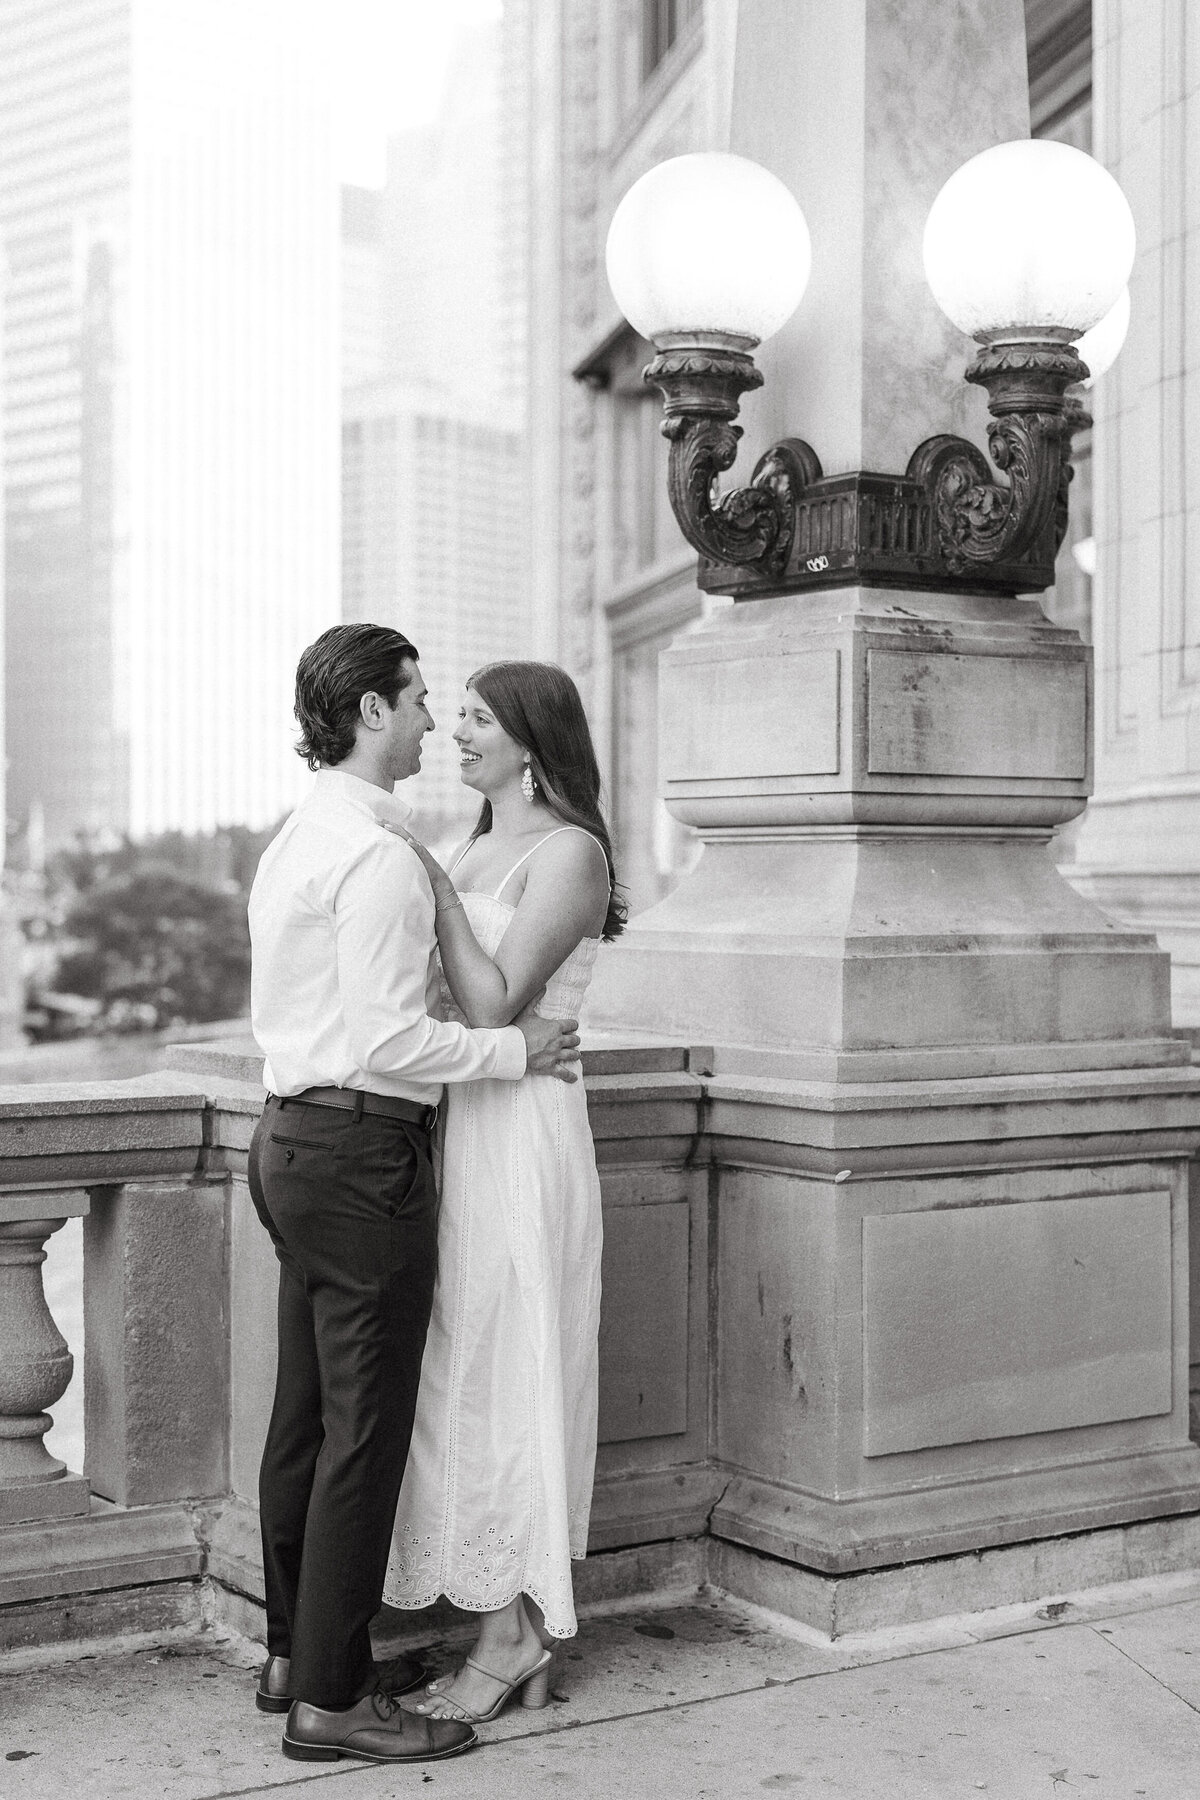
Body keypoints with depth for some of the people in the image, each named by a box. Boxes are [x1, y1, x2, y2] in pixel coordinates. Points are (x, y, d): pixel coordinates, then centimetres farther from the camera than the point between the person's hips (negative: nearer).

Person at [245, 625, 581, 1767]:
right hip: (361, 1149, -10)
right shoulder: (377, 854, -17)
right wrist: (513, 1050, -11)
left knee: (305, 1414, 17)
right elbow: (386, 1041, -22)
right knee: (364, 1429, -4)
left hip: (292, 1136, 10)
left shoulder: (294, 842, 14)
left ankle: (296, 1654, 28)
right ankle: (330, 1698, 3)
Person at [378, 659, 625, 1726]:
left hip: (521, 1132, -9)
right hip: (463, 1127, 9)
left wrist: (434, 882, -14)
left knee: (501, 1382, -2)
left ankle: (509, 1638, 9)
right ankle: (521, 1637, 18)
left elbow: (493, 1003, -18)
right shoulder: (477, 850, 16)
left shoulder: (569, 850, -10)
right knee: (472, 1384, 10)